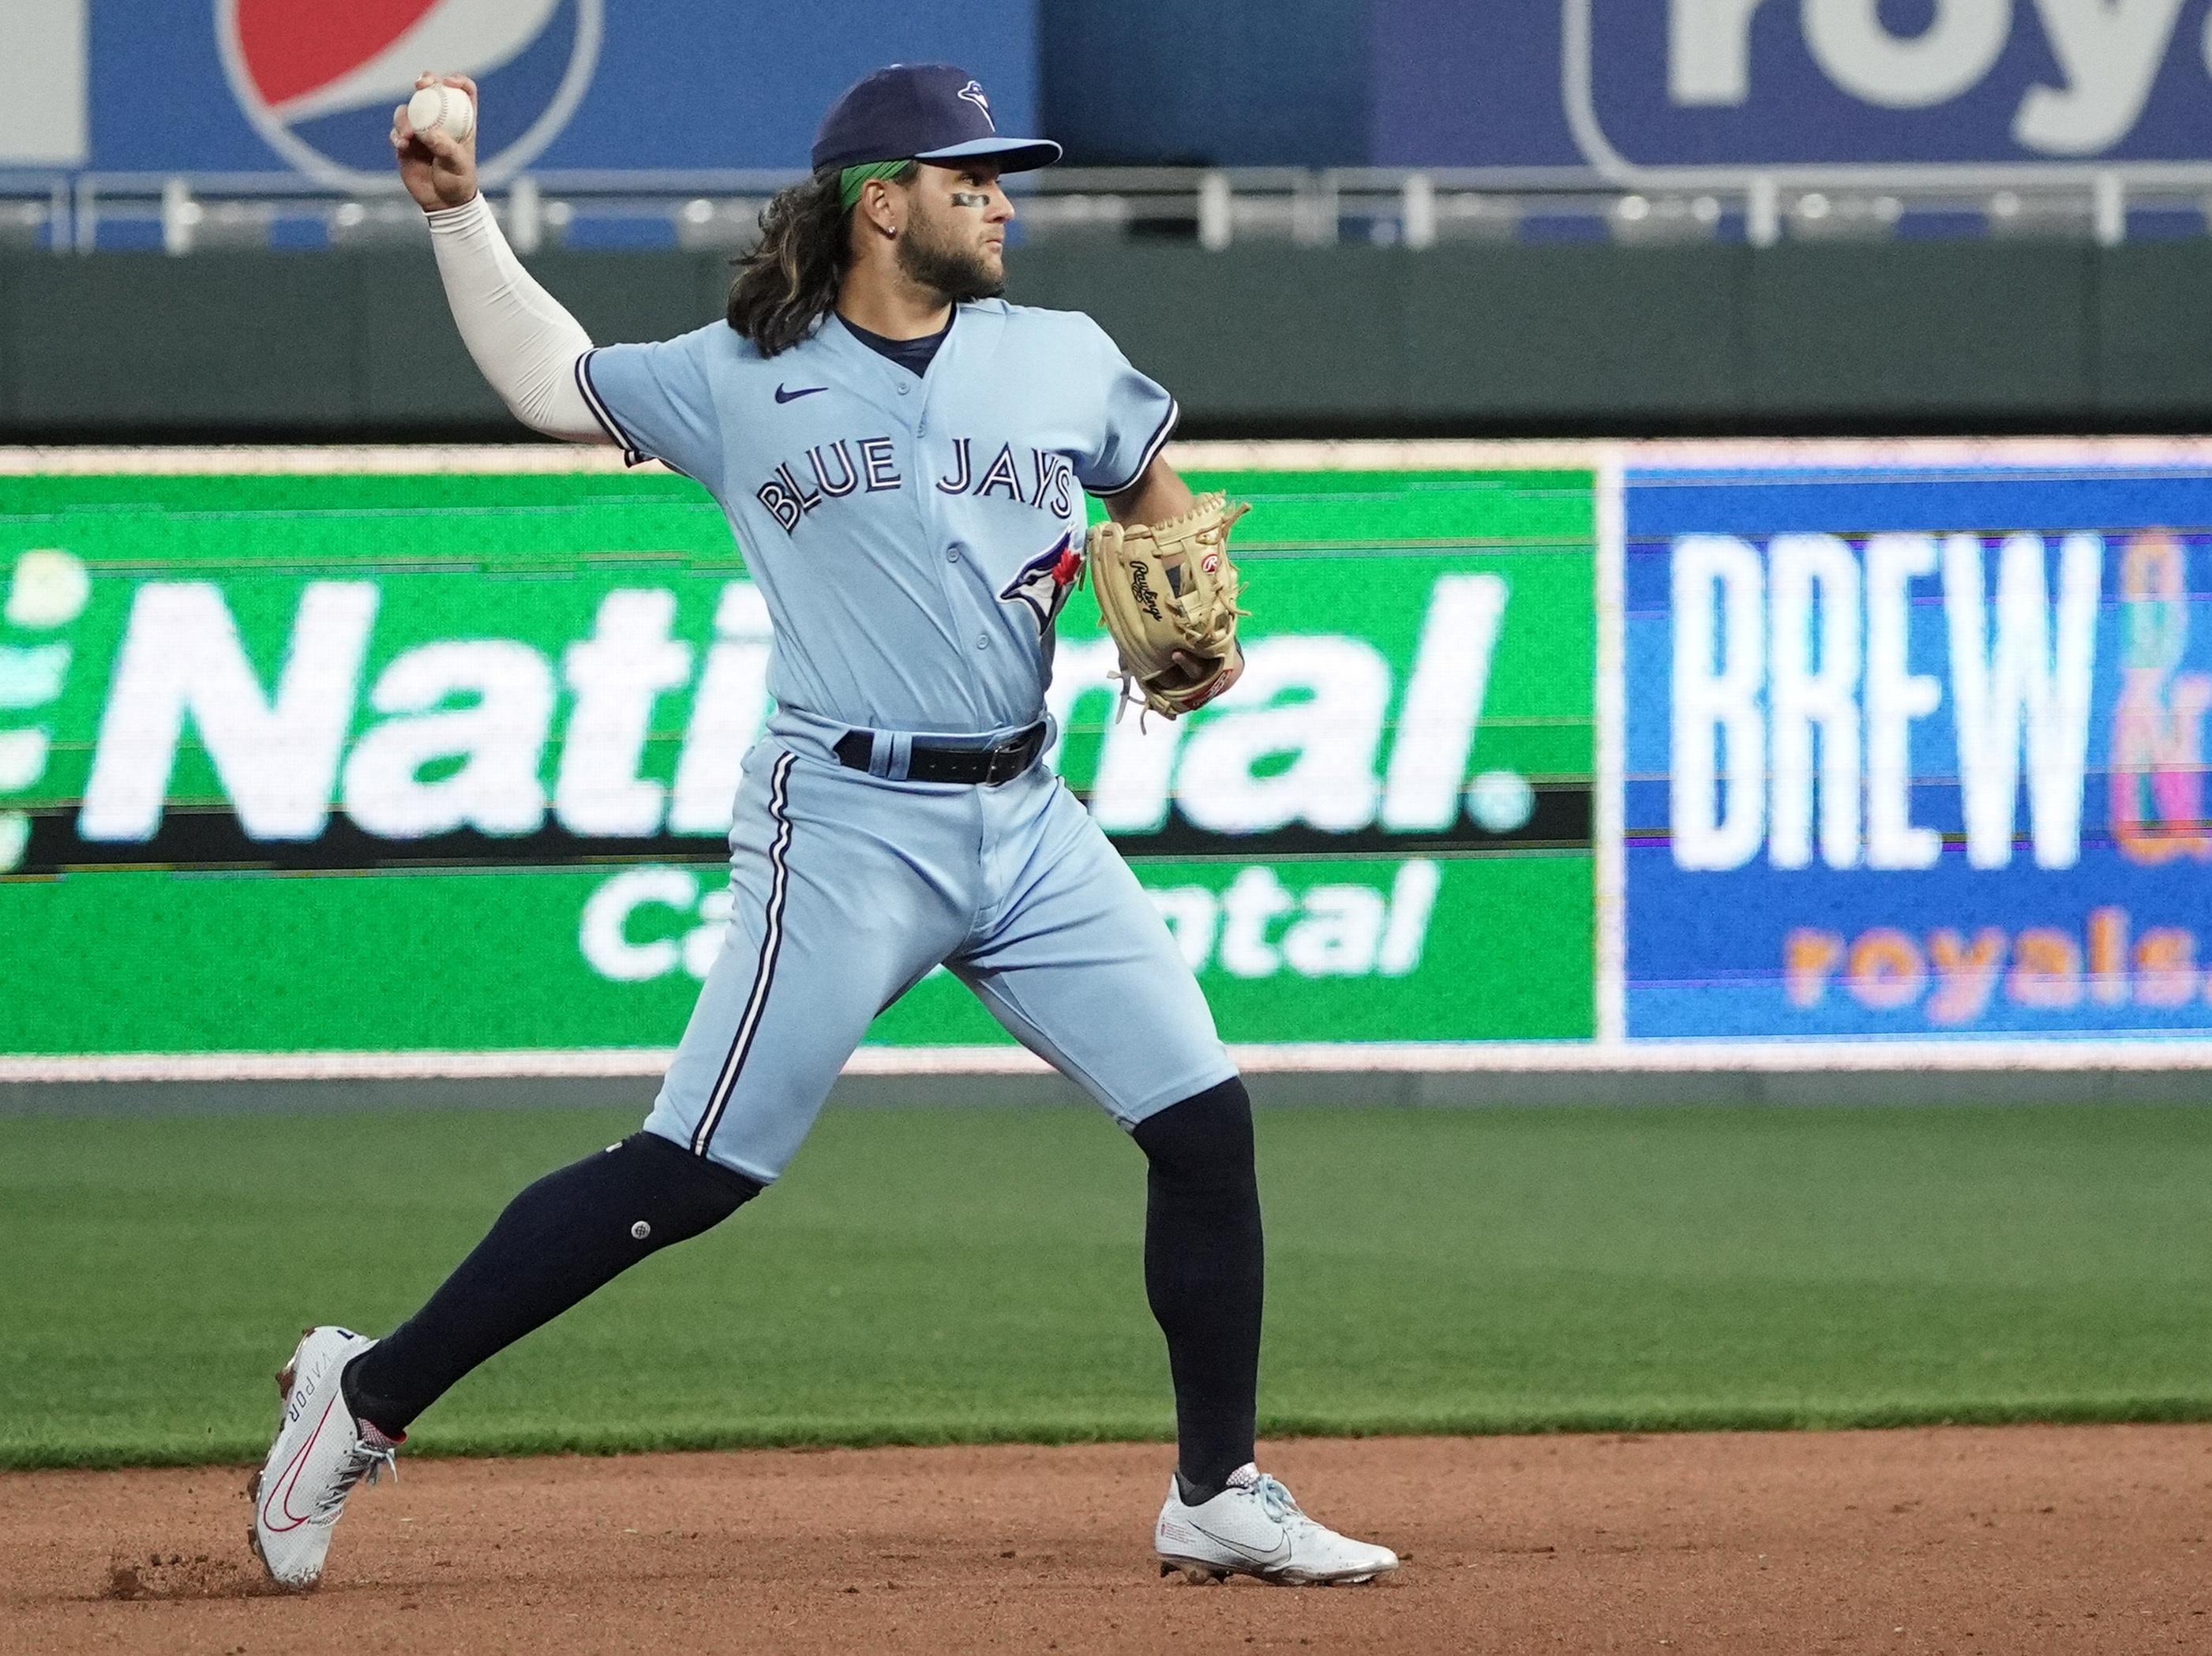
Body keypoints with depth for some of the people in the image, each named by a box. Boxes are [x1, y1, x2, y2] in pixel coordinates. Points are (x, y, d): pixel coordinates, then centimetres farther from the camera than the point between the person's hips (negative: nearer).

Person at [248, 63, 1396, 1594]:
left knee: (1206, 1123, -2)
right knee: (691, 1174, -10)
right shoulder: (741, 383, 1)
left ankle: (1220, 1499, 11)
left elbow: (1159, 497, 25)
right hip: (850, 827, -4)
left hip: (1028, 821, 4)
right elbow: (549, 382, 16)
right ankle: (366, 1399, 0)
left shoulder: (1063, 362, 8)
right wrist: (458, 213, 10)